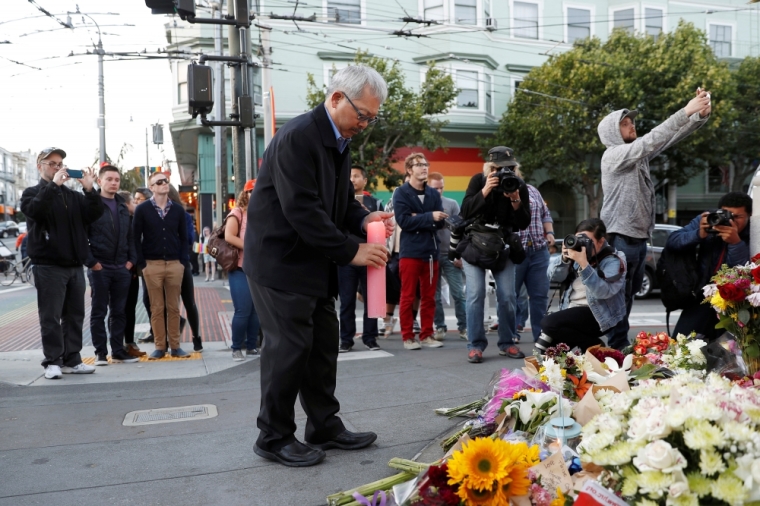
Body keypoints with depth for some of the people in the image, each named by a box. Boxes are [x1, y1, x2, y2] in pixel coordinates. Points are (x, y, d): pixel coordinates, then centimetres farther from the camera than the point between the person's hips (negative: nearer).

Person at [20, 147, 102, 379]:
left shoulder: (73, 195, 16)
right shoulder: (32, 193, 4)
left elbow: (93, 215, 2)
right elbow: (35, 210, -19)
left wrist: (90, 190, -11)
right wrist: (53, 185, -22)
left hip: (75, 265, 5)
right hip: (49, 266, -5)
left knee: (75, 316, 8)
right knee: (51, 317, -2)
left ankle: (72, 360, 15)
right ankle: (53, 361, 4)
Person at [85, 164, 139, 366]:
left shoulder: (123, 206, 15)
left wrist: (131, 259, 4)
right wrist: (91, 262, -14)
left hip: (122, 268, 5)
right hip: (99, 268, -5)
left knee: (119, 312, 9)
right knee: (99, 312, 4)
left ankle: (118, 351, 17)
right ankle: (100, 353, 12)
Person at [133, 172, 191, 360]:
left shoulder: (178, 210, 9)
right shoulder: (142, 210, 1)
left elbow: (183, 238, 10)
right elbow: (136, 238, -1)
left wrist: (183, 261, 0)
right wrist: (141, 264, -7)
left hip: (175, 264, 2)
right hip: (152, 265, -2)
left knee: (174, 307, 5)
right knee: (156, 308, 3)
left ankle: (175, 346, 11)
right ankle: (160, 346, 10)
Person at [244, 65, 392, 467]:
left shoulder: (339, 143, 10)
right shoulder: (297, 137, -19)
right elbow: (302, 210, -25)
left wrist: (364, 219, -4)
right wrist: (351, 252, -21)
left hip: (313, 264, 9)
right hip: (281, 261, -9)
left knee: (323, 345, 11)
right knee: (290, 347, -4)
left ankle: (325, 427, 24)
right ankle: (274, 437, 13)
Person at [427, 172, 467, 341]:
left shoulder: (452, 204, 5)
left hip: (450, 256, 0)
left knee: (458, 293, -1)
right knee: (434, 295, 6)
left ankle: (463, 327, 8)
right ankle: (440, 327, 16)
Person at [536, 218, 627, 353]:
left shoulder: (613, 260, -11)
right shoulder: (578, 249, 6)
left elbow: (603, 292, -28)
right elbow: (553, 276, 1)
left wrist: (583, 263, -36)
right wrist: (564, 258, -17)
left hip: (597, 315, -6)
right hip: (572, 311, 6)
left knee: (548, 324, -24)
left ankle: (594, 346, -8)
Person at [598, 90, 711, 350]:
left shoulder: (638, 153, 13)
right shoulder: (614, 155, -12)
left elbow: (667, 139, 8)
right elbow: (653, 140, -22)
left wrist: (700, 115, -7)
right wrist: (686, 112, -24)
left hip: (638, 237, 9)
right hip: (621, 238, -9)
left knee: (630, 293, 15)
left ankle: (621, 344, 25)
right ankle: (617, 347, 3)